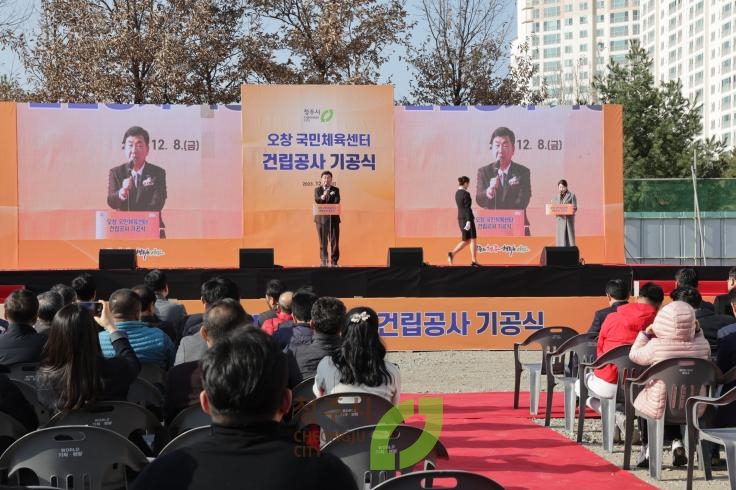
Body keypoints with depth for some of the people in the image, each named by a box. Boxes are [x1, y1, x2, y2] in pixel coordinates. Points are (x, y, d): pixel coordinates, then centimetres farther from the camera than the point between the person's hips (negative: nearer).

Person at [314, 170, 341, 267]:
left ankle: (334, 261, 2)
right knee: (323, 241, 3)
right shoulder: (317, 189, 8)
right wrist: (322, 197, -31)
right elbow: (317, 201, -9)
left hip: (333, 218, 0)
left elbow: (336, 203, -4)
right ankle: (323, 261, 10)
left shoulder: (335, 190, 8)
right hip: (321, 219, 0)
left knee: (334, 241, -3)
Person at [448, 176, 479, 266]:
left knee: (465, 240, 13)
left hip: (460, 218, 8)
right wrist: (468, 221, -22)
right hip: (467, 218, -8)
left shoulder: (457, 193, 11)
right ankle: (474, 261, 1)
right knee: (472, 239, 0)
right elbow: (467, 208, -19)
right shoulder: (466, 194, -15)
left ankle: (452, 253, -1)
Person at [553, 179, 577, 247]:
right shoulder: (556, 197, 14)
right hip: (559, 220, 3)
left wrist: (573, 211, -25)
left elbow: (575, 208, -3)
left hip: (568, 220, -3)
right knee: (560, 239, 1)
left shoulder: (571, 196, 3)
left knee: (569, 237, -6)